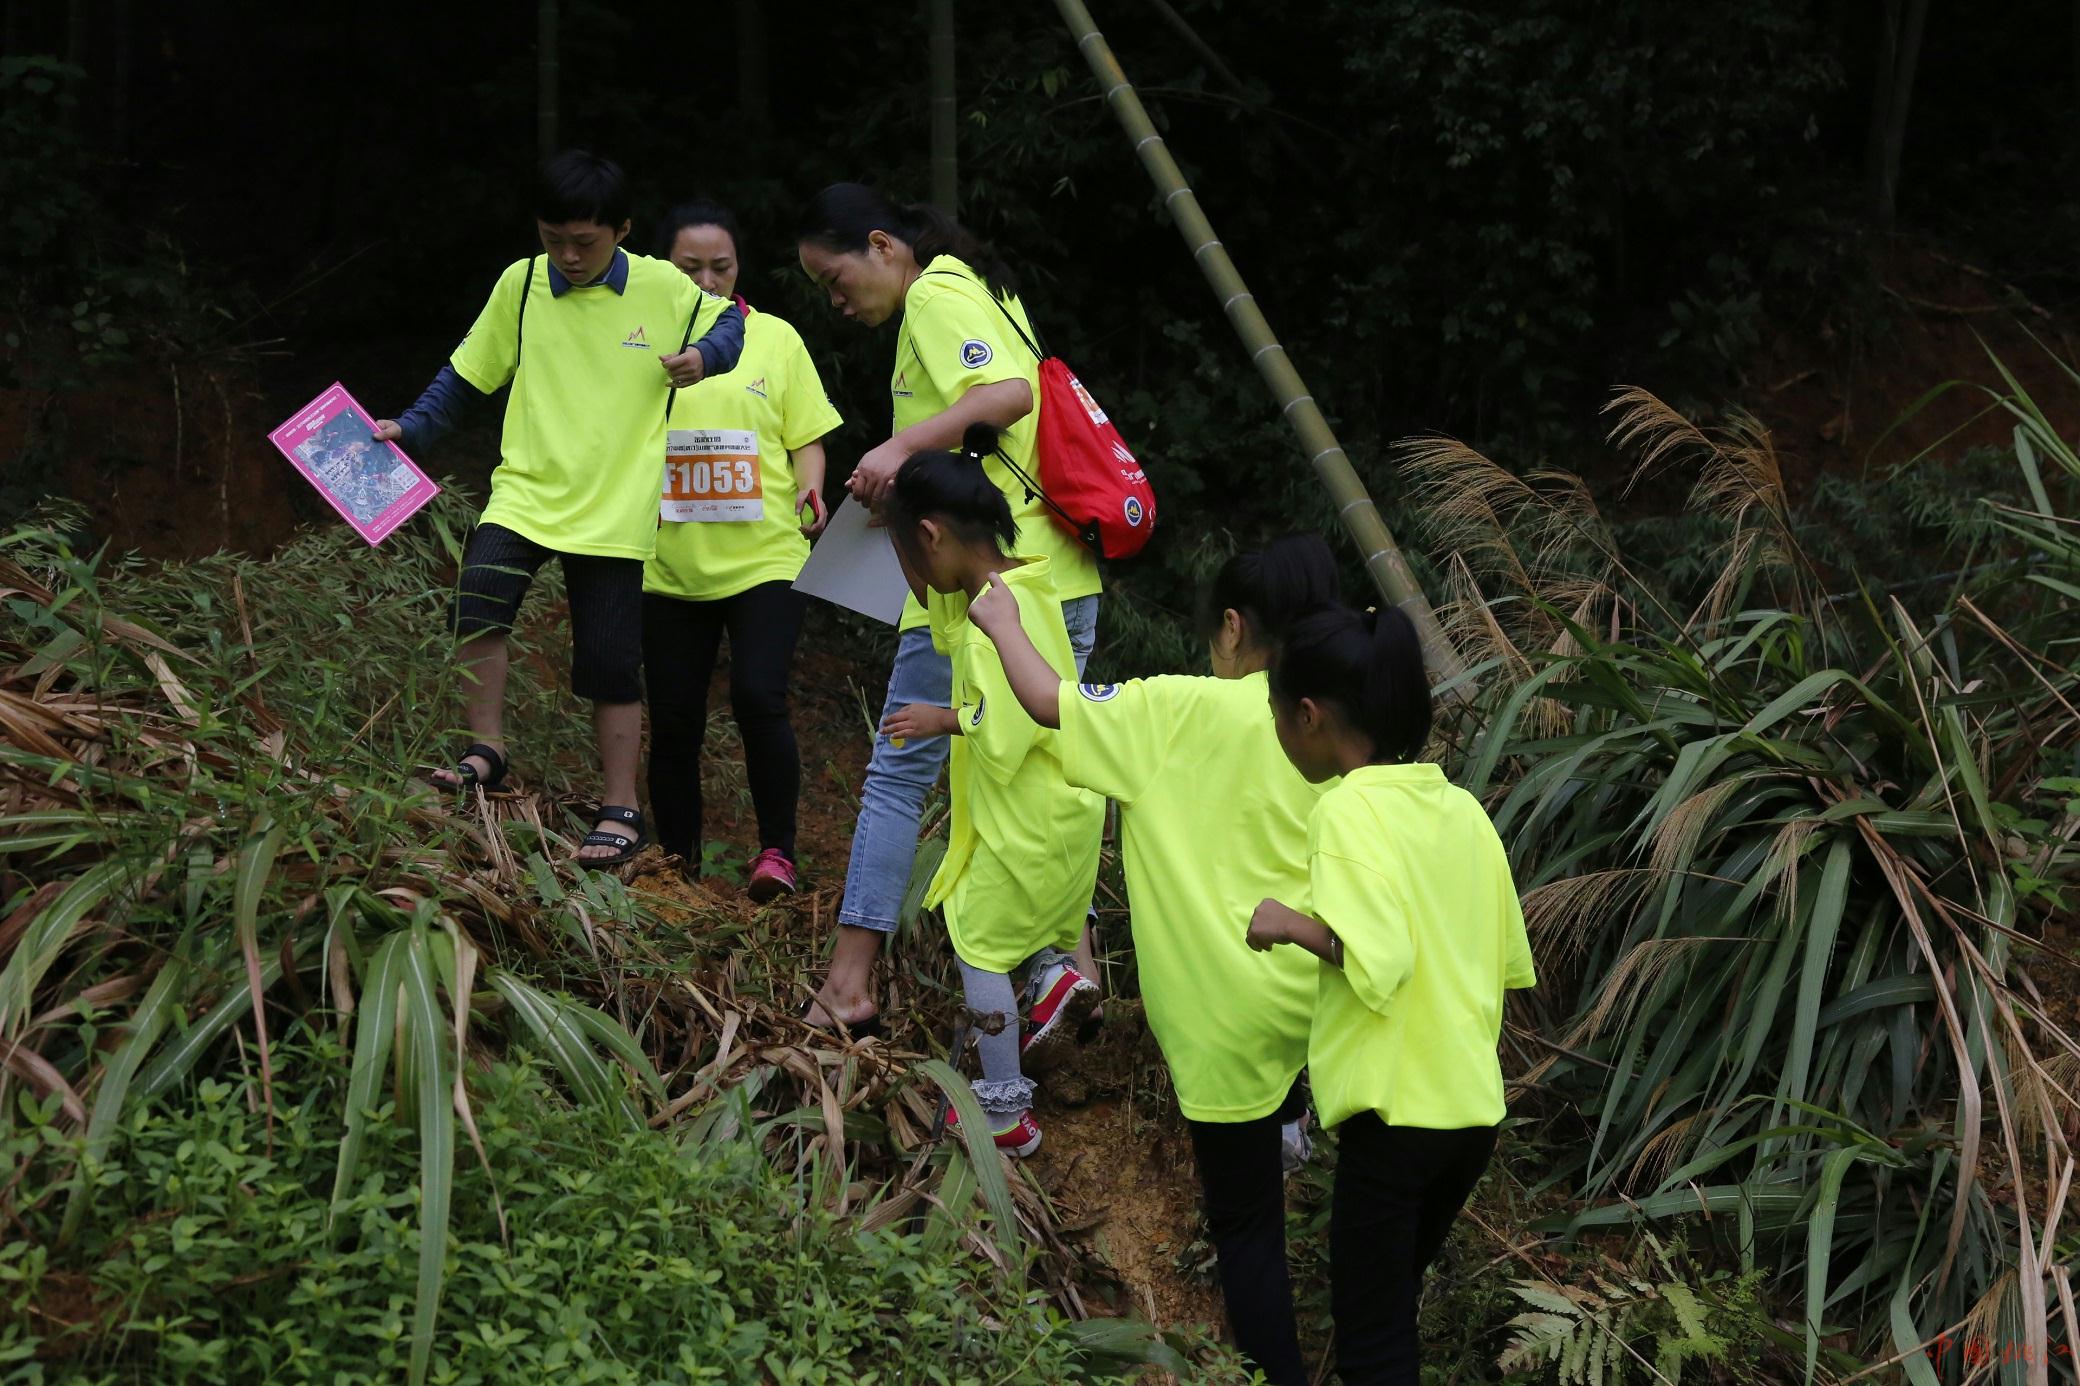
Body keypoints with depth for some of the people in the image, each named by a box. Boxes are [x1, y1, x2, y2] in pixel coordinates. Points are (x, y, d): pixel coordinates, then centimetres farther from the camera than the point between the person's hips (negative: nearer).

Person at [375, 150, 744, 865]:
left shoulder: (664, 289, -4)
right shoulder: (520, 284, 2)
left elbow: (732, 322, 12)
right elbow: (468, 372, 12)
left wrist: (704, 356, -9)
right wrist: (409, 427, 3)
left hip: (615, 511, -1)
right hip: (524, 492, 1)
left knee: (610, 663, 2)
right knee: (480, 598, -24)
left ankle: (620, 809, 15)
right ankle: (485, 753, -9)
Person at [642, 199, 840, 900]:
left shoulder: (776, 339, 7)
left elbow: (807, 437, 8)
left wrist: (811, 490, -10)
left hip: (764, 558, -1)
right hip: (669, 568, 1)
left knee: (758, 697, -18)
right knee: (673, 721, 5)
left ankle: (777, 848, -2)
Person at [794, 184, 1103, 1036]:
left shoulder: (934, 295, -7)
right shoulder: (983, 290, 21)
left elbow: (1010, 392, -22)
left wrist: (904, 445, -26)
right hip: (1060, 576, 9)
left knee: (899, 773, -1)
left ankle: (849, 985, 1)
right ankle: (1076, 962, 7)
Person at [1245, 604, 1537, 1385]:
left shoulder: (1349, 808, -15)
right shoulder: (1461, 808, 7)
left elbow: (1377, 960, -28)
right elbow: (1511, 962, 14)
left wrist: (1294, 924, -13)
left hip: (1397, 1111, -7)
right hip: (1474, 1107, 8)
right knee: (1393, 1304, 22)